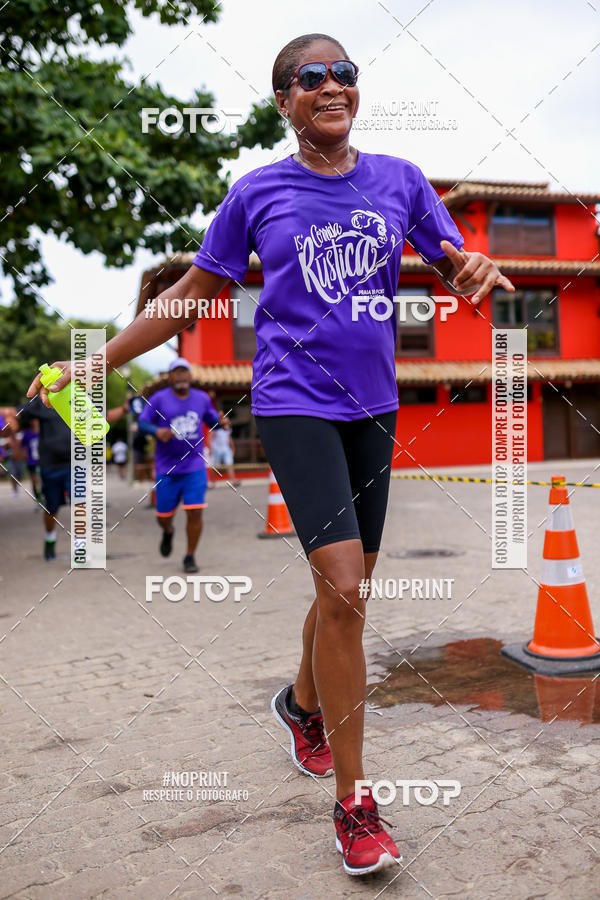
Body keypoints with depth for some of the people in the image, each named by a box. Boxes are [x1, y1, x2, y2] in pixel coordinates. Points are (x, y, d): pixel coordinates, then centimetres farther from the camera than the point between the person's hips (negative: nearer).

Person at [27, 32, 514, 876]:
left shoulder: (399, 180, 8)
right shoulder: (257, 192, 2)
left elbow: (458, 271, 11)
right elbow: (192, 292, 7)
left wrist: (477, 272, -14)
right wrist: (96, 363, 5)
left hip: (373, 403, 4)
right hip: (295, 402, -4)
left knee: (350, 585, 11)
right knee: (341, 586, -14)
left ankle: (303, 704, 41)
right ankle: (353, 805, 1)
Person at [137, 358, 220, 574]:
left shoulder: (202, 398, 7)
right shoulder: (159, 399, -2)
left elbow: (212, 420, 20)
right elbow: (142, 423, -5)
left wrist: (221, 422, -3)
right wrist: (157, 431, -26)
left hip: (195, 467, 1)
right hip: (167, 469, -1)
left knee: (195, 512, -8)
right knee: (163, 516, 7)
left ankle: (190, 556, 10)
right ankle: (168, 532, 44)